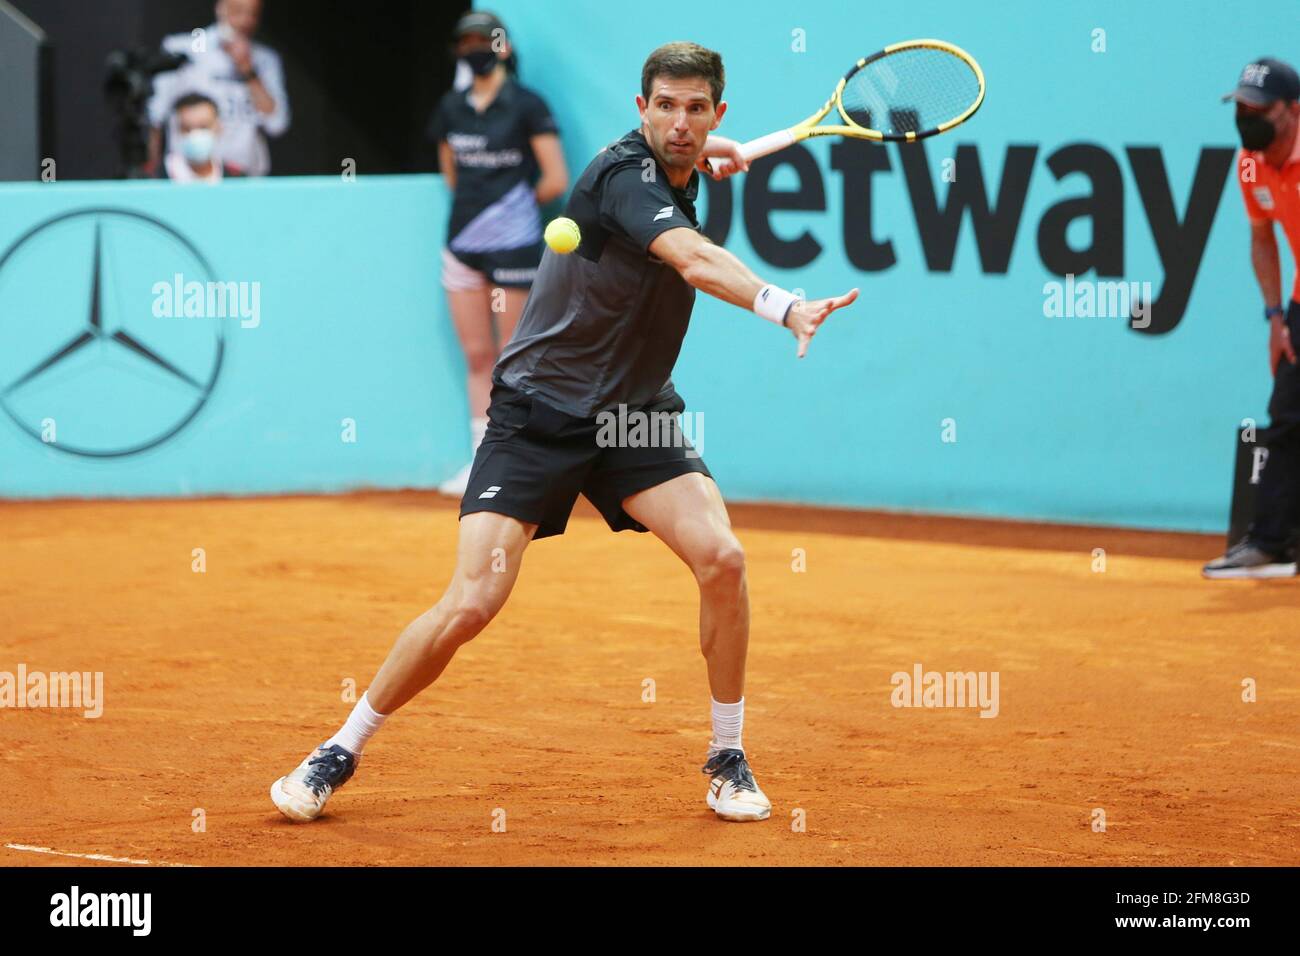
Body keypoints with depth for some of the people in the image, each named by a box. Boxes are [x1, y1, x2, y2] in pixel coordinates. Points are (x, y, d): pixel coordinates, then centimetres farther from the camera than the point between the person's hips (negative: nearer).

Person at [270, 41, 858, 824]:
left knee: (722, 557, -16)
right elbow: (697, 263, -41)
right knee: (470, 605, -12)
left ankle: (729, 759, 0)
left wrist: (707, 153, 10)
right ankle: (341, 752, 7)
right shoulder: (625, 175, -21)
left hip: (636, 412, 6)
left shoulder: (678, 171, 3)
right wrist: (785, 306, -57)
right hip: (539, 413, -6)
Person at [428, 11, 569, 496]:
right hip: (463, 241, 5)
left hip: (513, 245, -5)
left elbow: (556, 181, -7)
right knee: (477, 355, 7)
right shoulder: (452, 108, 9)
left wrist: (518, 206, 5)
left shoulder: (527, 106, -6)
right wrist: (474, 206, 13)